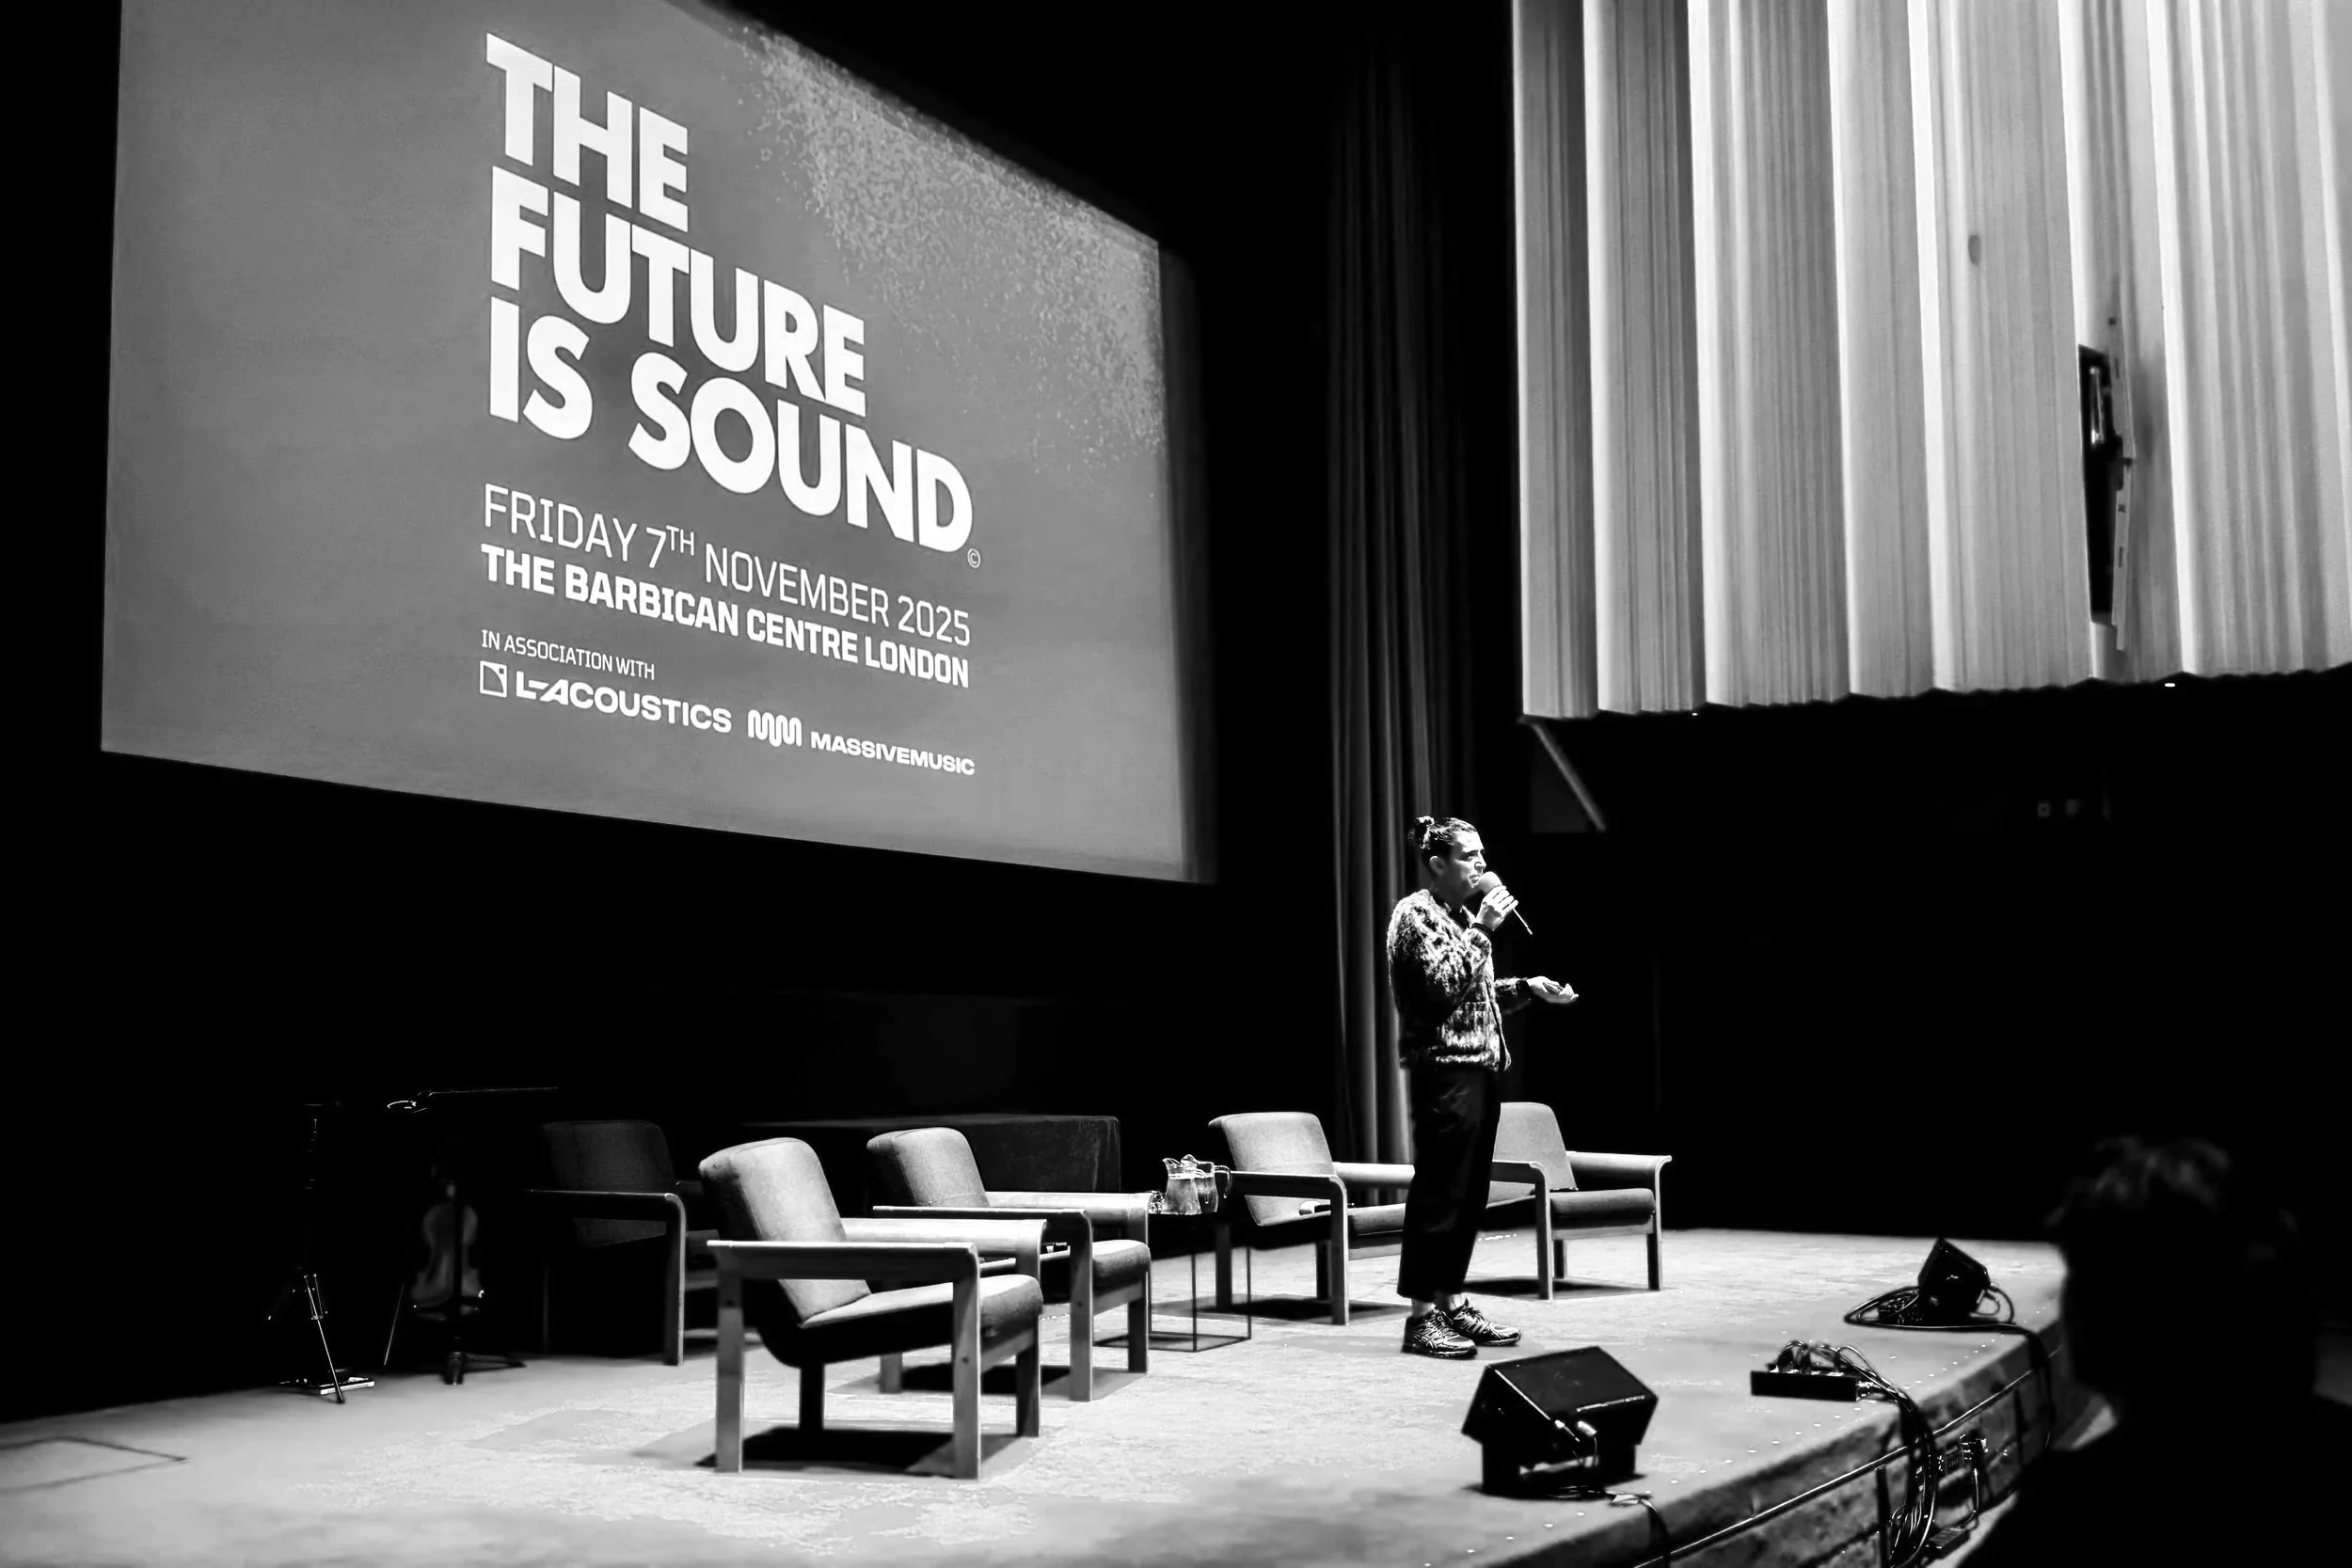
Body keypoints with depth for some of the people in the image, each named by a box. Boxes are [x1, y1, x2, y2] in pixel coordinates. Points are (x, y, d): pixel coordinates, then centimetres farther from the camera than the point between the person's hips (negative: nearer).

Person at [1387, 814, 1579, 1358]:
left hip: (1481, 1067, 9)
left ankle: (1452, 1304, 18)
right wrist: (1482, 929, -16)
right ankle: (1422, 1317, -3)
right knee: (1438, 1194, -7)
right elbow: (1443, 986, -19)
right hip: (1445, 1068, -9)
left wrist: (1526, 988, 11)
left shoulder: (1463, 914, 19)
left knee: (1469, 1195, 11)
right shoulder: (1415, 913, -8)